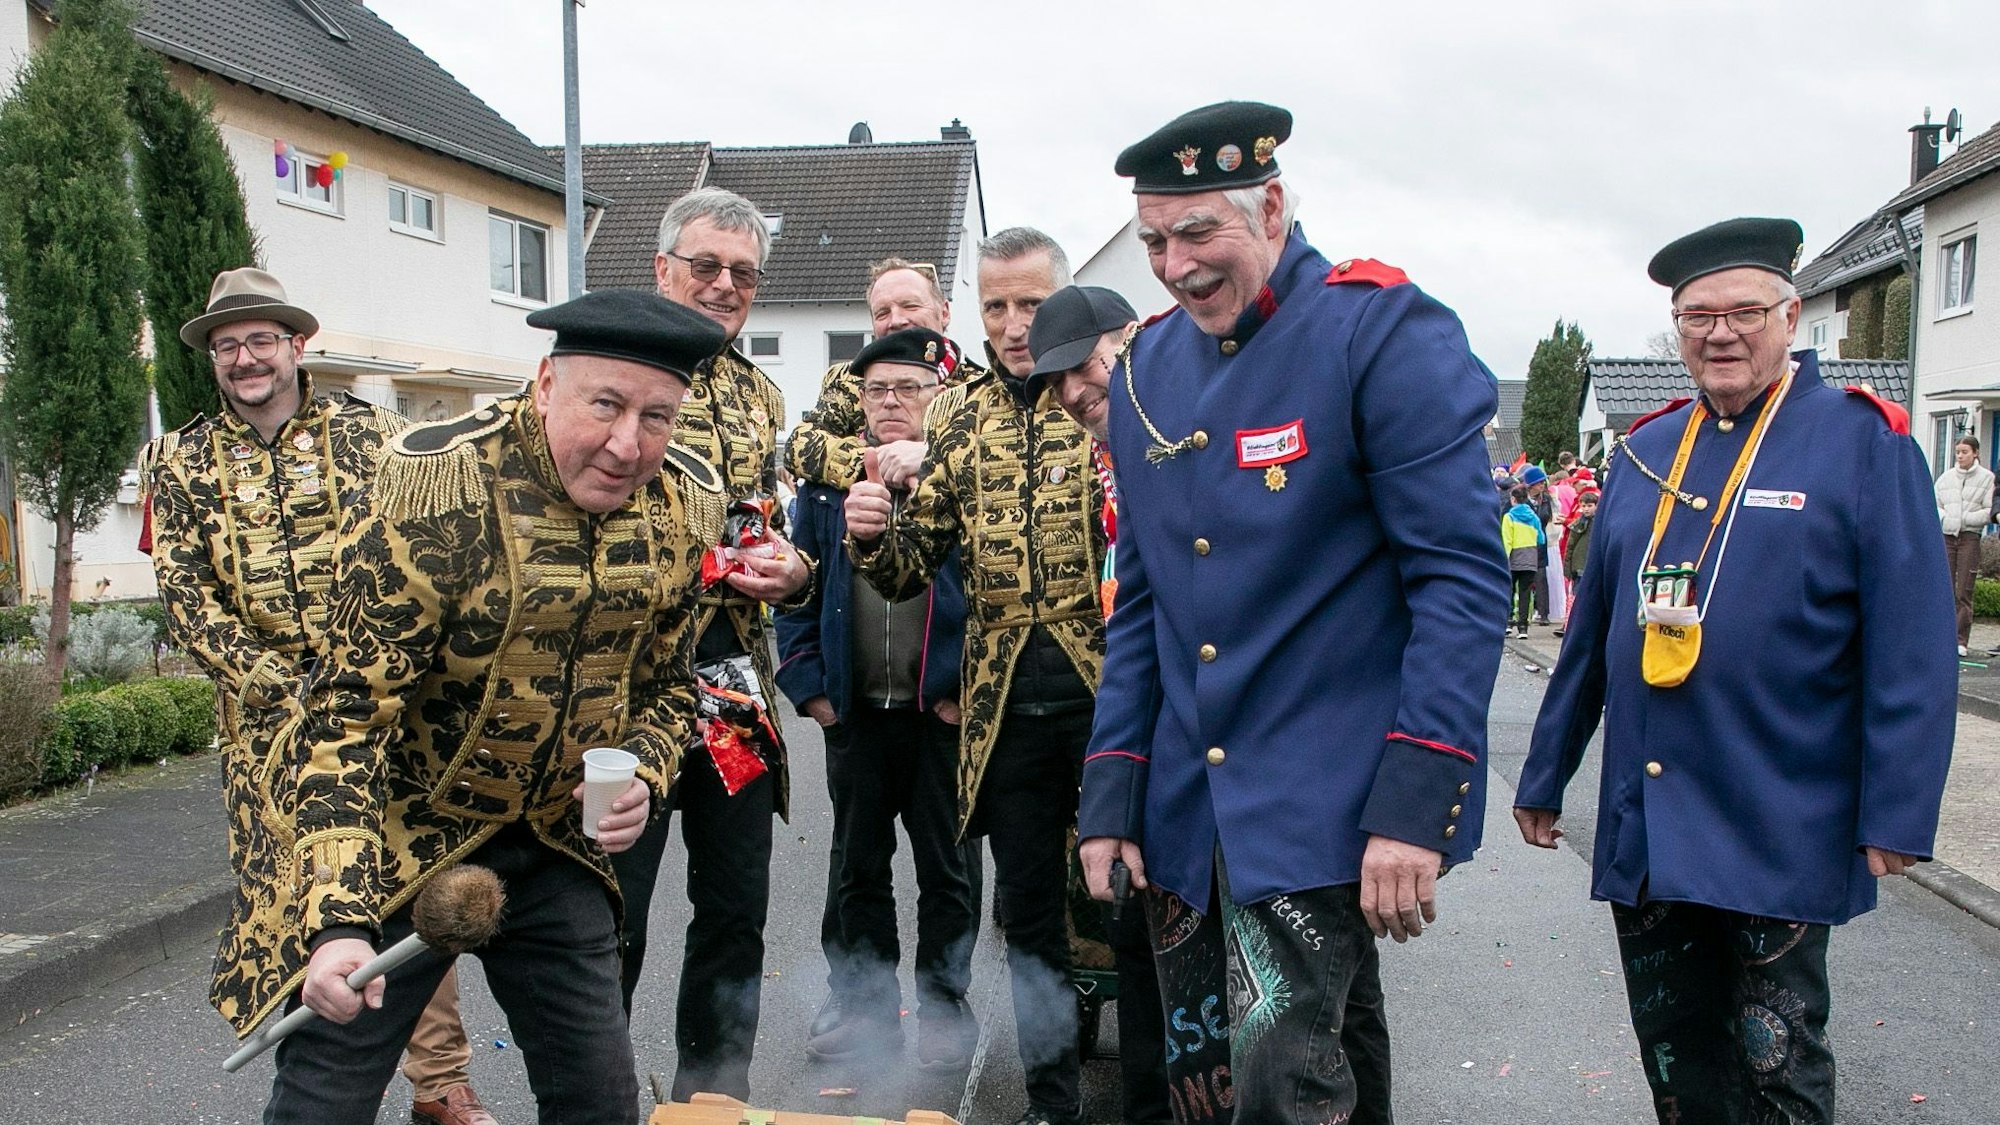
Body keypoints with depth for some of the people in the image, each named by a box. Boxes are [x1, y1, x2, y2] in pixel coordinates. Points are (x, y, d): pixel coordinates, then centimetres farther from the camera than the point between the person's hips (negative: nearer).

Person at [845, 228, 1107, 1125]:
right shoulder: (956, 419, 10)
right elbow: (911, 569, 11)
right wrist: (871, 536, -11)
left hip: (1110, 690, -3)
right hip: (1004, 704, 4)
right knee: (1028, 909, 14)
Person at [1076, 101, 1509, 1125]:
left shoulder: (1384, 330, -10)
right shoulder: (1145, 367, 8)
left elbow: (1462, 576, -15)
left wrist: (1417, 802, -21)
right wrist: (1111, 794, 8)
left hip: (1322, 806, -6)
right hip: (1183, 807, 7)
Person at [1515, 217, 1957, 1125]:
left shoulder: (1863, 442, -5)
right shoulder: (1643, 452, 9)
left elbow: (1912, 648, -8)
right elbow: (1592, 631, 13)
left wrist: (1897, 814, -13)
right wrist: (1544, 777, 14)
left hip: (1781, 835, -4)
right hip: (1643, 828, 5)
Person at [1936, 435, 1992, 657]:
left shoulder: (1986, 477, 1)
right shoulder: (1946, 476, 11)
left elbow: (1990, 511, -4)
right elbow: (1934, 504, 14)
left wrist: (1965, 518, -12)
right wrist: (1943, 516, -4)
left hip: (1970, 537, -3)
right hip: (1947, 536, 3)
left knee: (1964, 592, -3)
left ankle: (1961, 640, 2)